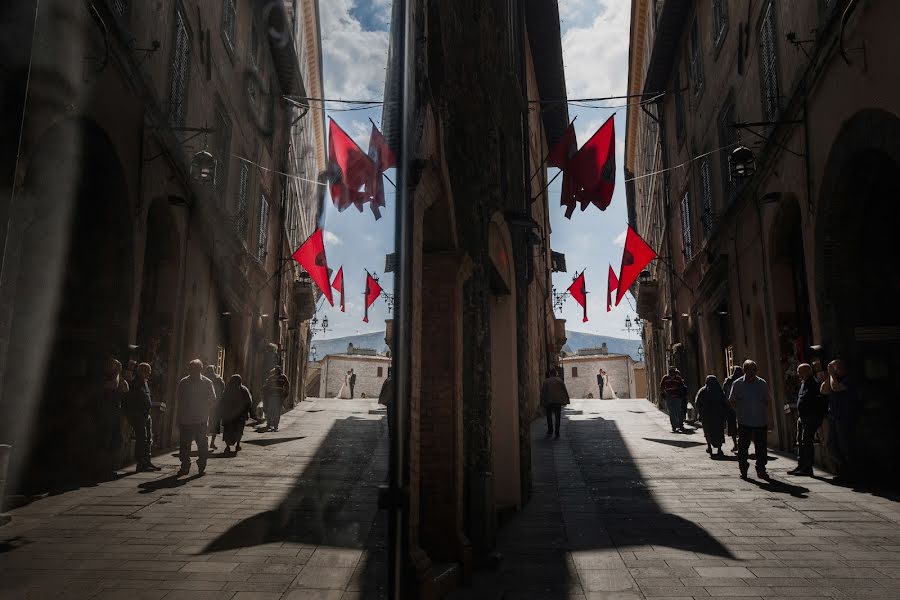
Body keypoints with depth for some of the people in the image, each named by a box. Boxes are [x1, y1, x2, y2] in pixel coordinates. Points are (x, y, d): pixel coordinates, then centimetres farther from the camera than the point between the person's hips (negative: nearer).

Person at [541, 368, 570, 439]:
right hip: (558, 402, 0)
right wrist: (566, 400, 5)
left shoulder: (545, 381, 3)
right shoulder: (559, 380, 4)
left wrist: (543, 402, 1)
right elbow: (565, 391, 0)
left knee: (549, 417, 12)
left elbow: (542, 392, -2)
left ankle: (550, 431, 8)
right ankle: (556, 433, 2)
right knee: (557, 417, 6)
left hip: (548, 402, 0)